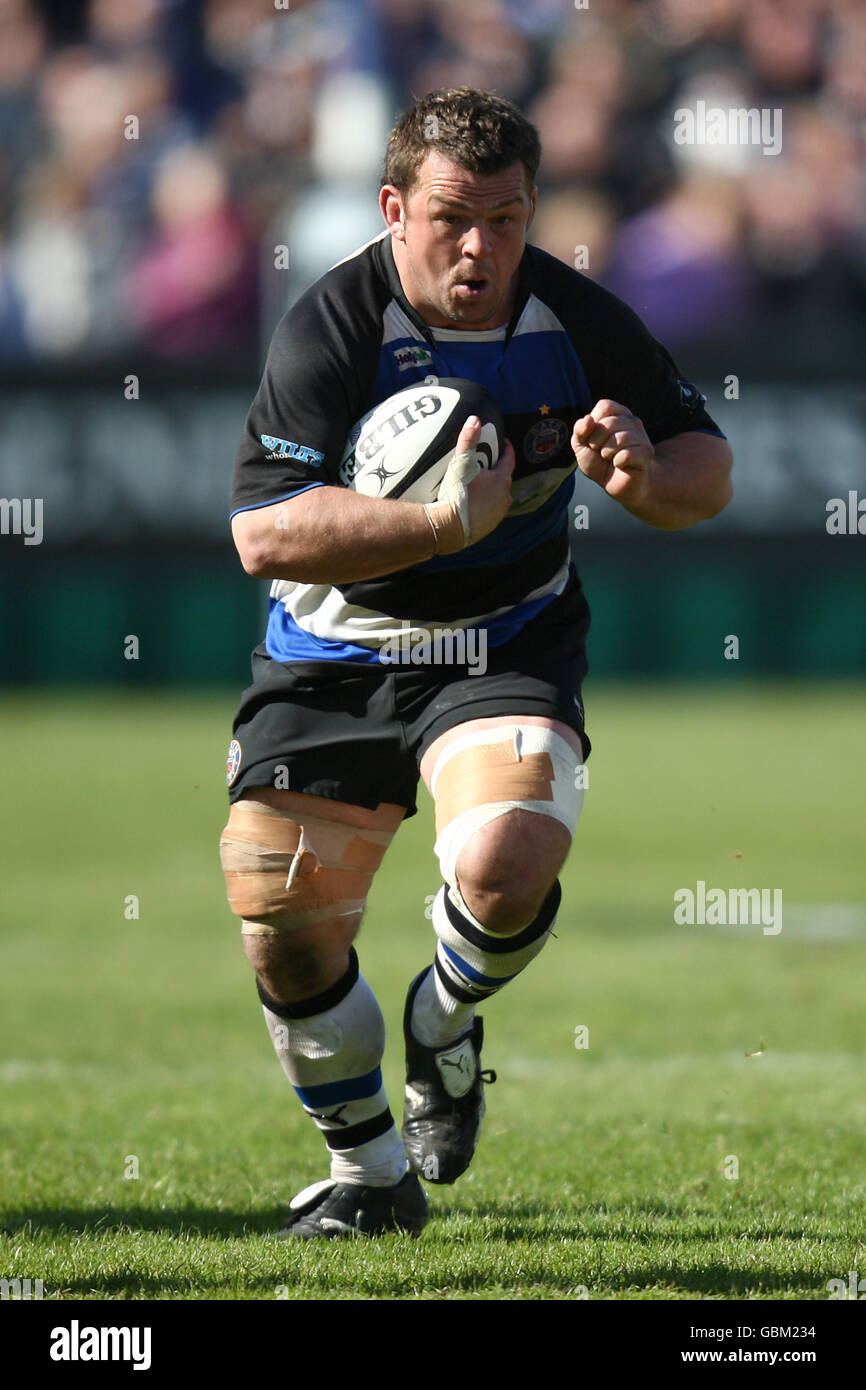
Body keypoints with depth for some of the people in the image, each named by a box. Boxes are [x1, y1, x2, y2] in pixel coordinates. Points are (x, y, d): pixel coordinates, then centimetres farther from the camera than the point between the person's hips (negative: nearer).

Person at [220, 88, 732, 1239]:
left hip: (508, 651, 0)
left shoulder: (578, 321, -8)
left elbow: (708, 469, 4)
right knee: (284, 926, -7)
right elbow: (265, 533, -26)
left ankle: (444, 1024, 10)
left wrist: (645, 473, -21)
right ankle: (371, 1173, 20)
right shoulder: (332, 327, -17)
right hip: (334, 656, 0)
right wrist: (447, 523, -36)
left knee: (505, 870, -27)